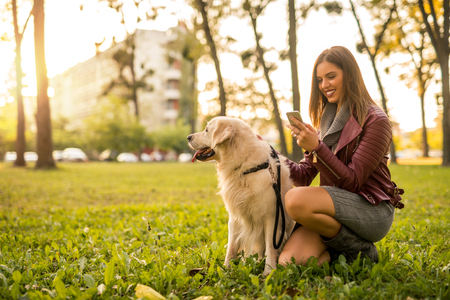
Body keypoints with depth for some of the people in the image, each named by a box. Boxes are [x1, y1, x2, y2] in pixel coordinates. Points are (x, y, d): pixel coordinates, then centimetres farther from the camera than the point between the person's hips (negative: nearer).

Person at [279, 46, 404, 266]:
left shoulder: (374, 120, -9)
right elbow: (304, 176, 9)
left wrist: (316, 147, -26)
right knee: (287, 262, -20)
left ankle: (358, 248, -9)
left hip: (372, 210, -5)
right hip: (336, 205, 6)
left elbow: (352, 182, -16)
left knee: (295, 200, -32)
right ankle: (337, 251, 8)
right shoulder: (327, 121, 13)